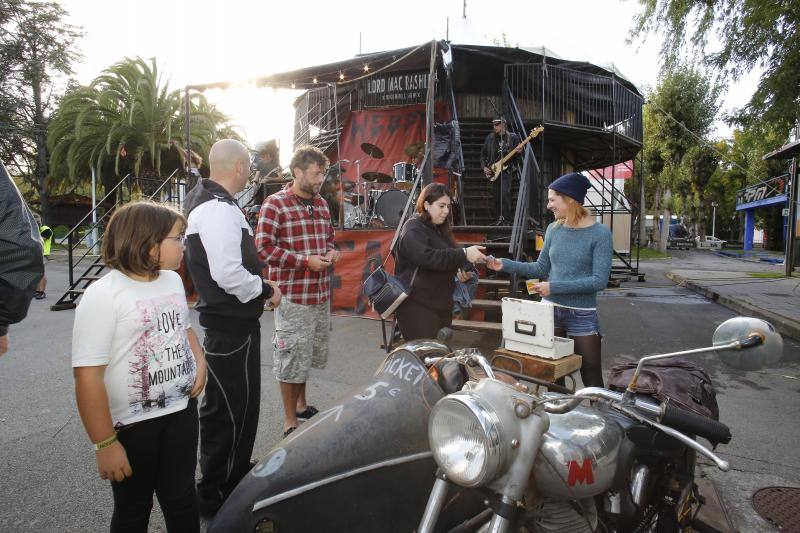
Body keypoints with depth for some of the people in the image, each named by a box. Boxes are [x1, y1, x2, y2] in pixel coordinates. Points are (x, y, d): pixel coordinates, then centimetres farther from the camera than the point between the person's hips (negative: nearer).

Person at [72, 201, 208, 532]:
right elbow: (88, 376, -20)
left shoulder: (173, 280, 2)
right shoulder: (103, 295, -19)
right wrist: (105, 443, -17)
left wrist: (200, 361, 0)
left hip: (182, 409, 5)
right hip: (132, 424, -5)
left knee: (181, 498, 18)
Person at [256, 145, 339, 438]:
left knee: (309, 353, 20)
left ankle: (301, 404, 40)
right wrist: (305, 260, -18)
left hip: (320, 293, 7)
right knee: (291, 358, 2)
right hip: (292, 295, -7)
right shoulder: (275, 204, -10)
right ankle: (290, 422, 17)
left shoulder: (321, 204, 12)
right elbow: (263, 247, -15)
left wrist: (331, 252, 2)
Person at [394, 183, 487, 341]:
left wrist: (463, 267, 5)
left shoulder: (440, 230, 17)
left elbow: (447, 258, 26)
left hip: (441, 305, 9)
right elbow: (428, 257, -28)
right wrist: (464, 254, -31)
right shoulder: (413, 230, -11)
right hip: (418, 308, -9)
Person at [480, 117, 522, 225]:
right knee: (495, 196, 6)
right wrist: (484, 167, 2)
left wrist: (518, 152, -15)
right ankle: (498, 219, 18)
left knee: (505, 193, -18)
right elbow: (483, 154, 15)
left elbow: (517, 156, 7)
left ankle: (508, 219, -11)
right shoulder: (490, 138, 9)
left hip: (507, 170, -3)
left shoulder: (513, 137, 3)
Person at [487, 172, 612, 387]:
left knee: (592, 380, 5)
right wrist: (505, 265, -1)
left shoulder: (599, 234, -10)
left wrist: (555, 287, -20)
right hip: (549, 310, 4)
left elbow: (599, 280, -16)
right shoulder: (554, 229, 4)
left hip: (582, 316, -4)